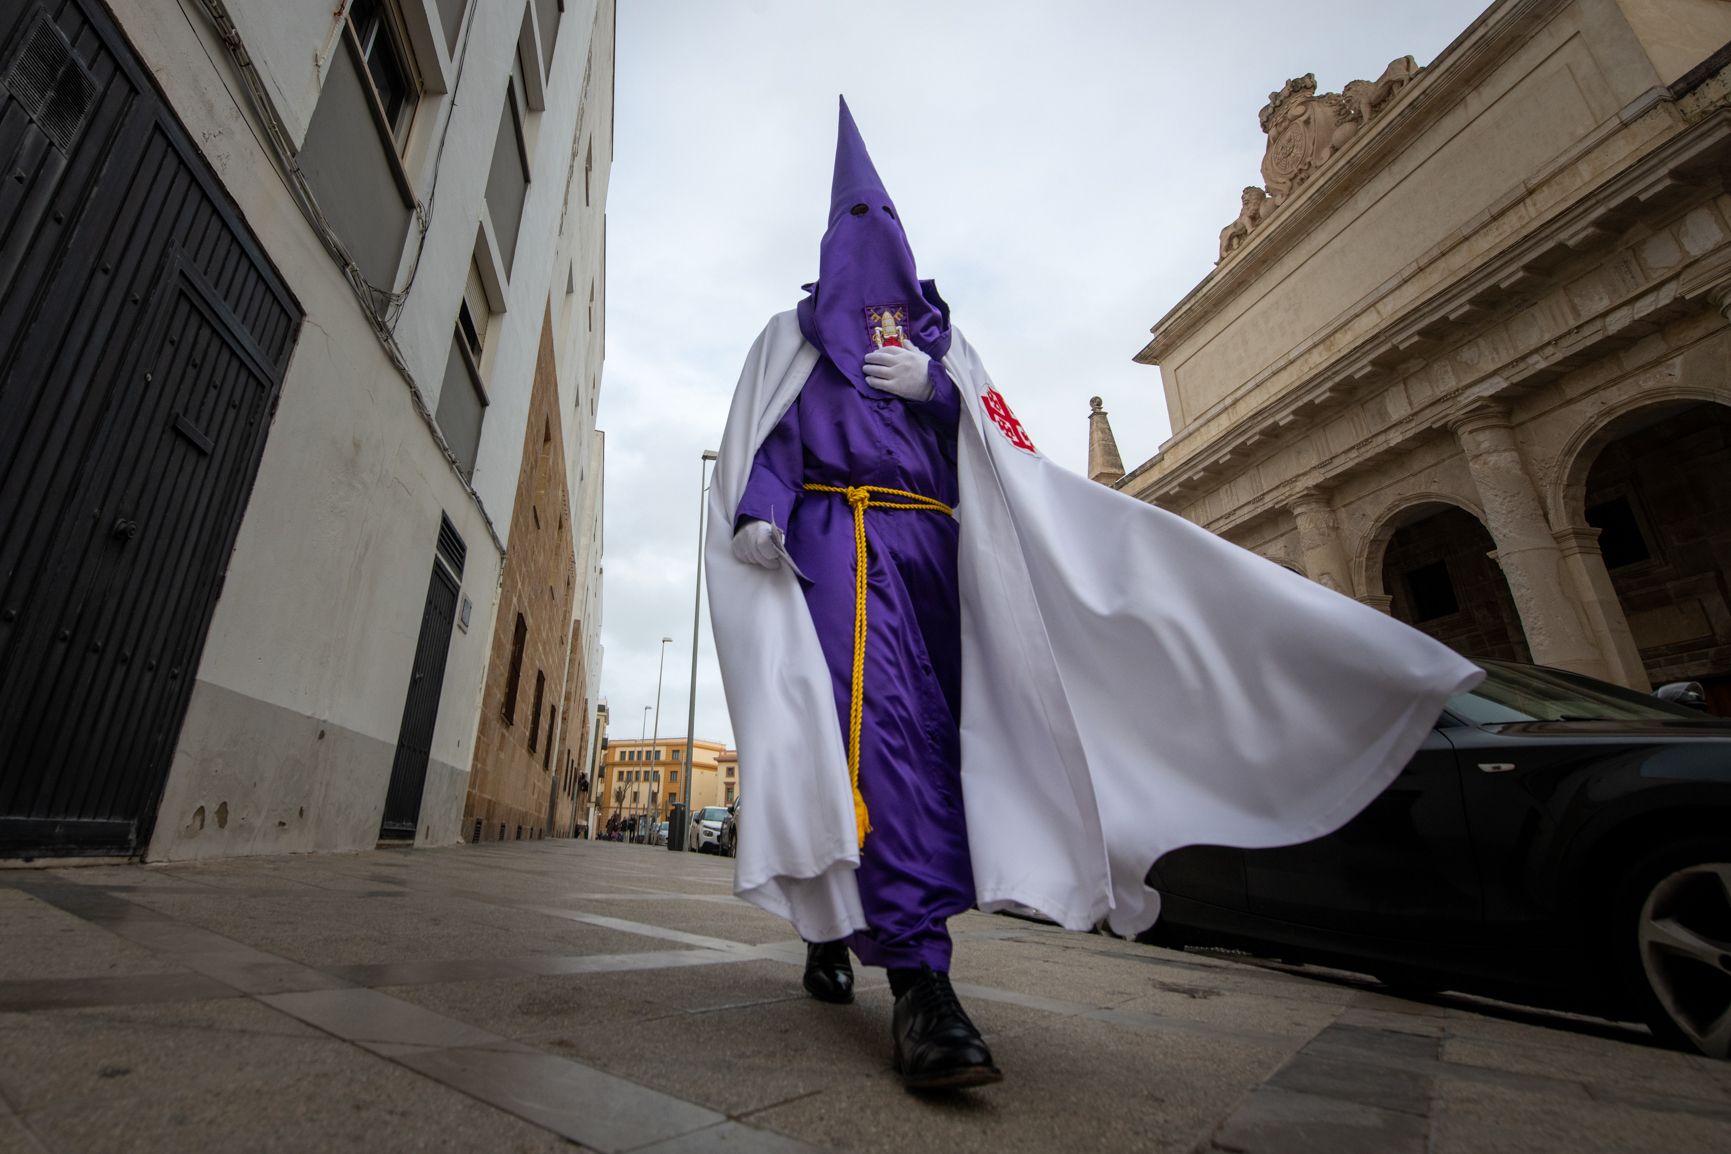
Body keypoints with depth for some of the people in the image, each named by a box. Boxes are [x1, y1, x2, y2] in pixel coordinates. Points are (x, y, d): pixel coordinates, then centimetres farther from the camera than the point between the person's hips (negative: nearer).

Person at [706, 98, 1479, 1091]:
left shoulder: (939, 342, 28)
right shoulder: (795, 336, 22)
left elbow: (996, 445, 15)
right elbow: (763, 438, 6)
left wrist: (934, 388, -3)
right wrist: (757, 512, -14)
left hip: (930, 546, 3)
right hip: (840, 537, -2)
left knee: (924, 732, -4)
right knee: (879, 720, -22)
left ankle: (833, 932, 12)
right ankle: (919, 976, -24)